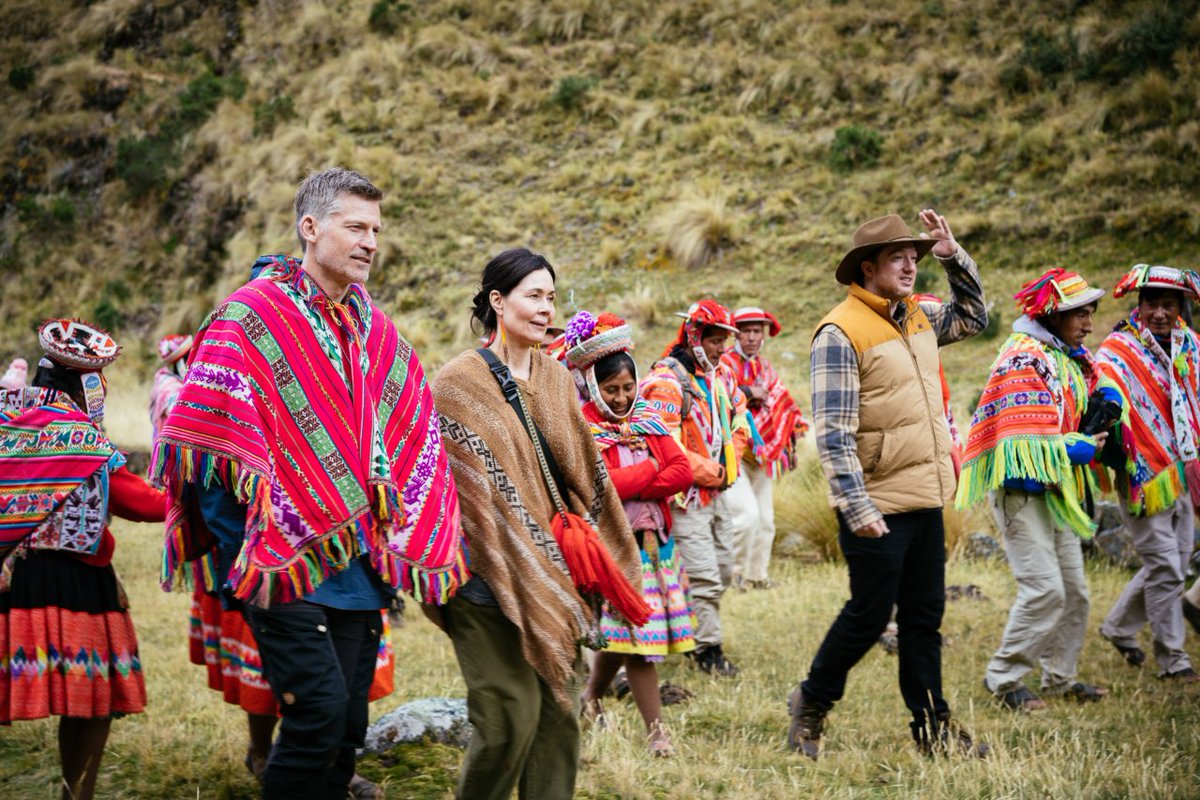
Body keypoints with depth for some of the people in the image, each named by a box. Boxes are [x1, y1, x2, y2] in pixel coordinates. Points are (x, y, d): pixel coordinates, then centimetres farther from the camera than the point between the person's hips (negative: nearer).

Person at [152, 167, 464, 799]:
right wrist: (246, 551, -13)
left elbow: (413, 446, 18)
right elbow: (201, 440, -10)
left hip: (359, 566, 6)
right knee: (320, 710, -16)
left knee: (347, 728, 7)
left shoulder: (375, 329, 14)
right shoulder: (251, 315, -5)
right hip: (287, 563, -6)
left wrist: (393, 540, 9)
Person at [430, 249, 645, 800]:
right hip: (491, 572, -6)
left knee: (559, 709, 7)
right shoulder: (459, 383, -7)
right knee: (511, 715, -9)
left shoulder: (555, 379, 12)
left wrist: (581, 540, 11)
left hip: (552, 571, 6)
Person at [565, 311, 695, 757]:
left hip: (655, 539, 6)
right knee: (635, 633, -8)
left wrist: (631, 486, -11)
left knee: (621, 633, 10)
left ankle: (592, 697, 33)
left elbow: (682, 471, 2)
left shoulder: (646, 421, 12)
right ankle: (656, 731, -4)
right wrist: (650, 469, -7)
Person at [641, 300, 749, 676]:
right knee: (704, 578, -7)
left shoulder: (721, 375, 11)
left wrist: (729, 465, 5)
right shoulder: (667, 381, -17)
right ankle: (708, 649, 3)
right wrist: (712, 474, -16)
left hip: (719, 491, 9)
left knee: (723, 571, 15)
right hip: (689, 496, -9)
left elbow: (739, 421, 23)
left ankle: (701, 630, 30)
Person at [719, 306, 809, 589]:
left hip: (762, 454, 7)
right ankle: (735, 573, -6)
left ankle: (757, 574, 19)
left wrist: (790, 444, 18)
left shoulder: (765, 367, 16)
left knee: (765, 520, 8)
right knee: (748, 515, -19)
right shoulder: (726, 363, -7)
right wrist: (749, 393, -19)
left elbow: (783, 406, 24)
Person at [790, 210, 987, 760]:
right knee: (869, 615, 1)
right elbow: (833, 432, -19)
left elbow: (974, 316, 30)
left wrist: (953, 256, 13)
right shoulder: (841, 332, -14)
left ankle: (932, 727, 20)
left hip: (926, 497, 8)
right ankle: (811, 704, 21)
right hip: (878, 506, -8)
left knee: (925, 616, 12)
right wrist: (857, 510, -23)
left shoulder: (917, 318, 11)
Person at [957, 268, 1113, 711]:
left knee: (1074, 590, 12)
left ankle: (1060, 677, 26)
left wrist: (1107, 400, 6)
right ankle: (1004, 678, -1)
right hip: (1022, 491, -9)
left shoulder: (1072, 358, 11)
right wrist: (1079, 449, -17)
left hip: (1057, 491, 9)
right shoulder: (1022, 360, -17)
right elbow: (1022, 442, -23)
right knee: (1045, 588, -14)